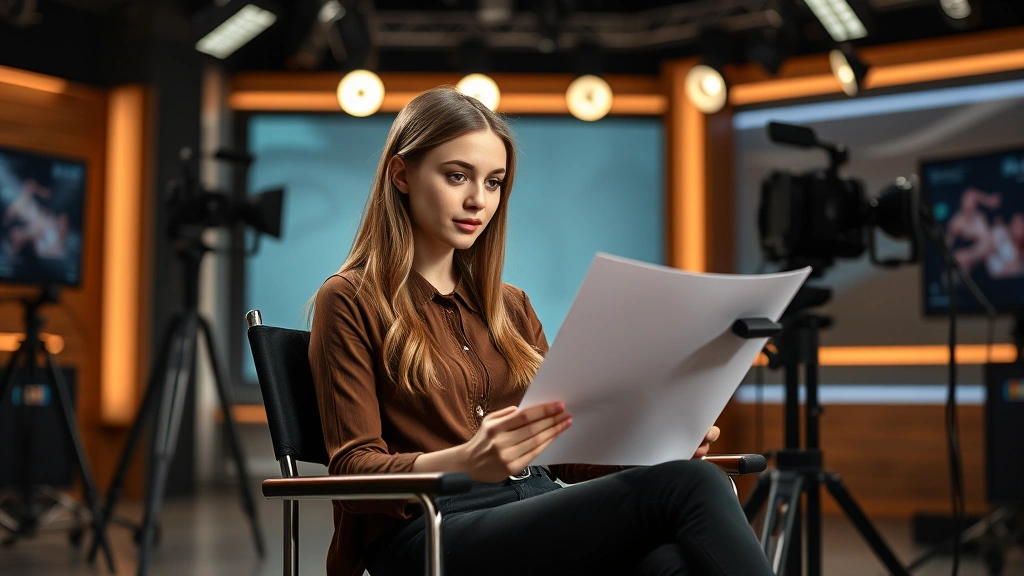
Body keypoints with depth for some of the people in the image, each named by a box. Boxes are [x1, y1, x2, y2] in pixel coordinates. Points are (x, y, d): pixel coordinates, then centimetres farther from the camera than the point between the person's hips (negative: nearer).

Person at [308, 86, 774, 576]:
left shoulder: (509, 306, 24)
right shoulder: (351, 301, 4)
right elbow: (353, 469, -4)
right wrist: (467, 463, -23)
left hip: (538, 518, 5)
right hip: (430, 531, -5)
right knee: (688, 488, -28)